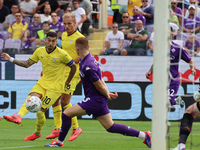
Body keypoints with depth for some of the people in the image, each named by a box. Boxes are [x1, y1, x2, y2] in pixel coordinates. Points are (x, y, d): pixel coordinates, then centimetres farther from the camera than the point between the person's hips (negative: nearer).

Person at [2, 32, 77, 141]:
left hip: (55, 87, -5)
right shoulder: (40, 51, 2)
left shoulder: (62, 54, -13)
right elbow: (27, 64, 12)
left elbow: (73, 67, -1)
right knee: (31, 97, -26)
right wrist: (11, 59, 4)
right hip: (43, 82, 5)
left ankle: (37, 133, 14)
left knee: (40, 110, -11)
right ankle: (18, 116, -51)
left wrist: (68, 82, 8)